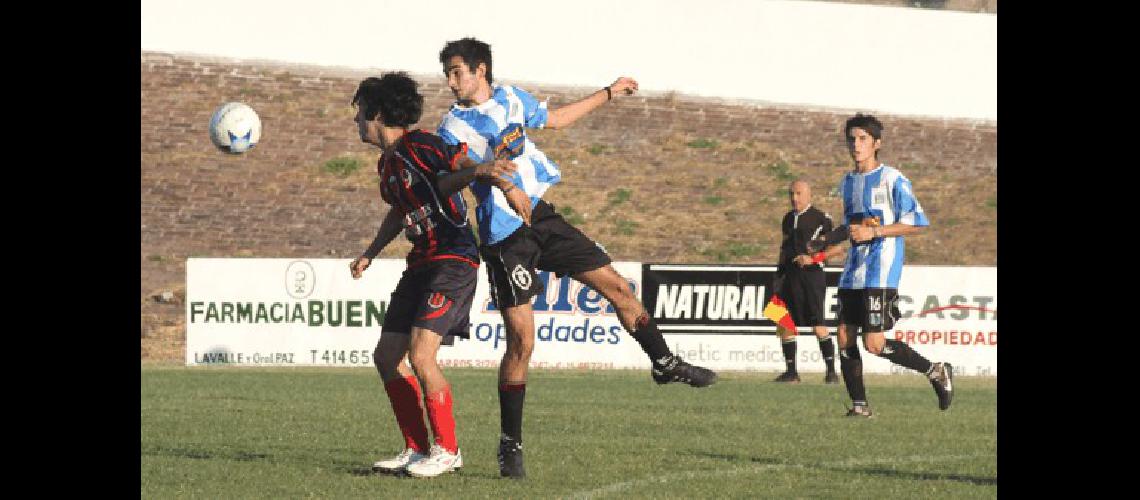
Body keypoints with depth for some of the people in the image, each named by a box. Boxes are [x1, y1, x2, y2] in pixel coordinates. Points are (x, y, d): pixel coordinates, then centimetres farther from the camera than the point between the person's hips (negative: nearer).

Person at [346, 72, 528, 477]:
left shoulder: (420, 146, -11)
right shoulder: (387, 163, 16)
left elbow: (462, 163, -22)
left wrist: (480, 171, -45)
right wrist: (369, 255, 36)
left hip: (454, 260, -10)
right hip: (421, 263, 10)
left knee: (420, 354, -19)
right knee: (387, 356, 7)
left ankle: (447, 450, -6)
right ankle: (417, 450, 14)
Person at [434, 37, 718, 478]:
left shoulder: (510, 98, 8)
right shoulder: (453, 127, -9)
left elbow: (554, 119, 26)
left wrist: (608, 94, 31)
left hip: (542, 216, 5)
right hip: (504, 237, -5)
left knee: (617, 286, 8)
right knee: (521, 340, -10)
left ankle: (664, 363, 31)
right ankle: (510, 445, 1)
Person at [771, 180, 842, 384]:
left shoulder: (821, 218, -3)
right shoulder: (789, 218, 17)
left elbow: (838, 247, -3)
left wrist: (813, 258, -13)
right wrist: (779, 275, 17)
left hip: (812, 274, -6)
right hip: (790, 275, 6)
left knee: (818, 326, -10)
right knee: (784, 325, 3)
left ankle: (831, 371, -3)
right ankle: (791, 371, 11)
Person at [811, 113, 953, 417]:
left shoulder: (892, 180, -8)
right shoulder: (848, 183, 15)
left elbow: (918, 223, -11)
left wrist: (873, 232, -17)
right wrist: (824, 241, 11)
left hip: (881, 274, -7)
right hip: (852, 274, 7)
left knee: (874, 344, -12)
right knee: (844, 336, 0)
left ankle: (937, 372, 5)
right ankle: (859, 405, 7)